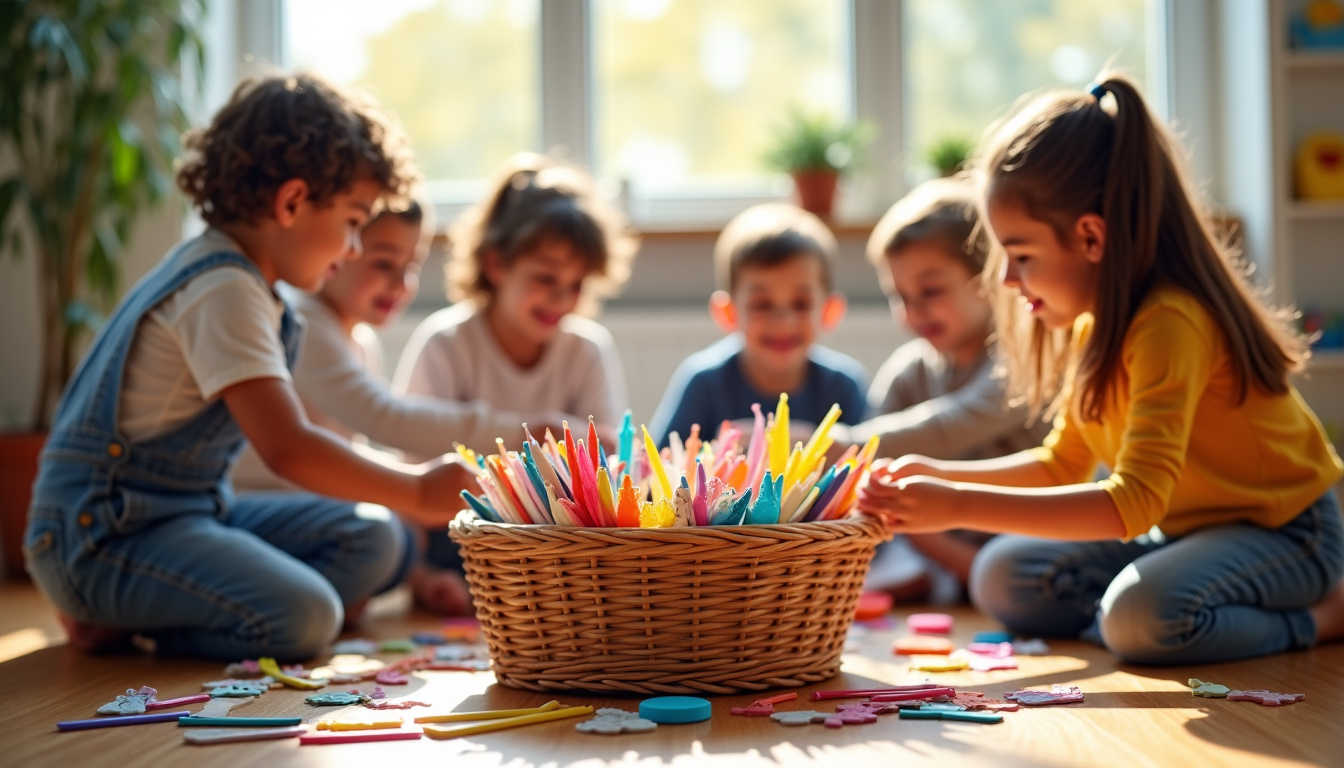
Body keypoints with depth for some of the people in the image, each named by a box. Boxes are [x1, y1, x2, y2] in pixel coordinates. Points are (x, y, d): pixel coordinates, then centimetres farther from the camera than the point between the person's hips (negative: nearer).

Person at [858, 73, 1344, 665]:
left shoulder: (1171, 322, -29)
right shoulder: (1098, 322, 1)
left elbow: (1133, 503, -37)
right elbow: (1063, 465, 12)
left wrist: (959, 506, -38)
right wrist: (938, 476, -3)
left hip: (1286, 528, -9)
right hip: (1183, 528, 9)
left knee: (1141, 614, -36)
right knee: (999, 576, -4)